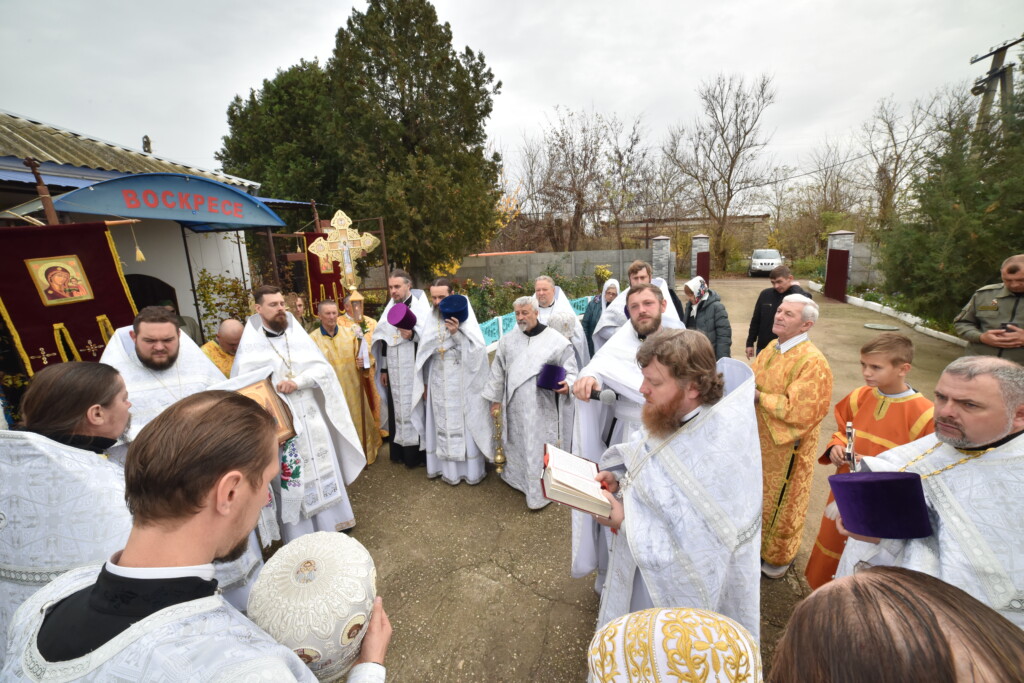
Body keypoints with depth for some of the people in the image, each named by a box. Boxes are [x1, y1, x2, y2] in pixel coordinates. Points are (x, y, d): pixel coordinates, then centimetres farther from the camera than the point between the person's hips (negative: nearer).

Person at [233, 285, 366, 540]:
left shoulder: (298, 335, 3)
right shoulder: (250, 345, -6)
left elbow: (323, 367, -4)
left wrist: (298, 381, -19)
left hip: (311, 415, 3)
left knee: (322, 466, 12)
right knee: (290, 476, 6)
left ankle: (332, 520, 31)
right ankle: (300, 534, 23)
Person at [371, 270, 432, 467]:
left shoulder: (421, 307, -6)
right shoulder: (390, 308, 11)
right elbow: (383, 340, 14)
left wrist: (413, 335, -29)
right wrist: (383, 369, 13)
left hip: (413, 370, -6)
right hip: (394, 371, 6)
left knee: (415, 408, -1)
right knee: (396, 409, 10)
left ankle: (418, 452, 10)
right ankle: (400, 451, 22)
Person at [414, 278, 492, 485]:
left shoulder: (464, 316, -10)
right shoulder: (432, 319, 3)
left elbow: (477, 349, -17)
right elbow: (425, 352, 9)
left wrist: (457, 333, -29)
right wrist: (426, 381, 10)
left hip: (462, 381, -4)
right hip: (439, 381, 4)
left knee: (465, 424, 5)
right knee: (443, 425, 11)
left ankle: (471, 470, 20)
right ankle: (449, 469, 25)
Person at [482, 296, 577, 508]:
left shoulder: (557, 340, -8)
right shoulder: (507, 340, 4)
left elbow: (570, 371, -4)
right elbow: (498, 371, 11)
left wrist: (567, 384, -25)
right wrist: (495, 398, 12)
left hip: (544, 408, -4)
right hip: (515, 406, 4)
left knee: (541, 449, 4)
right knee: (517, 444, 19)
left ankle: (540, 491, 22)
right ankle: (516, 476, 42)